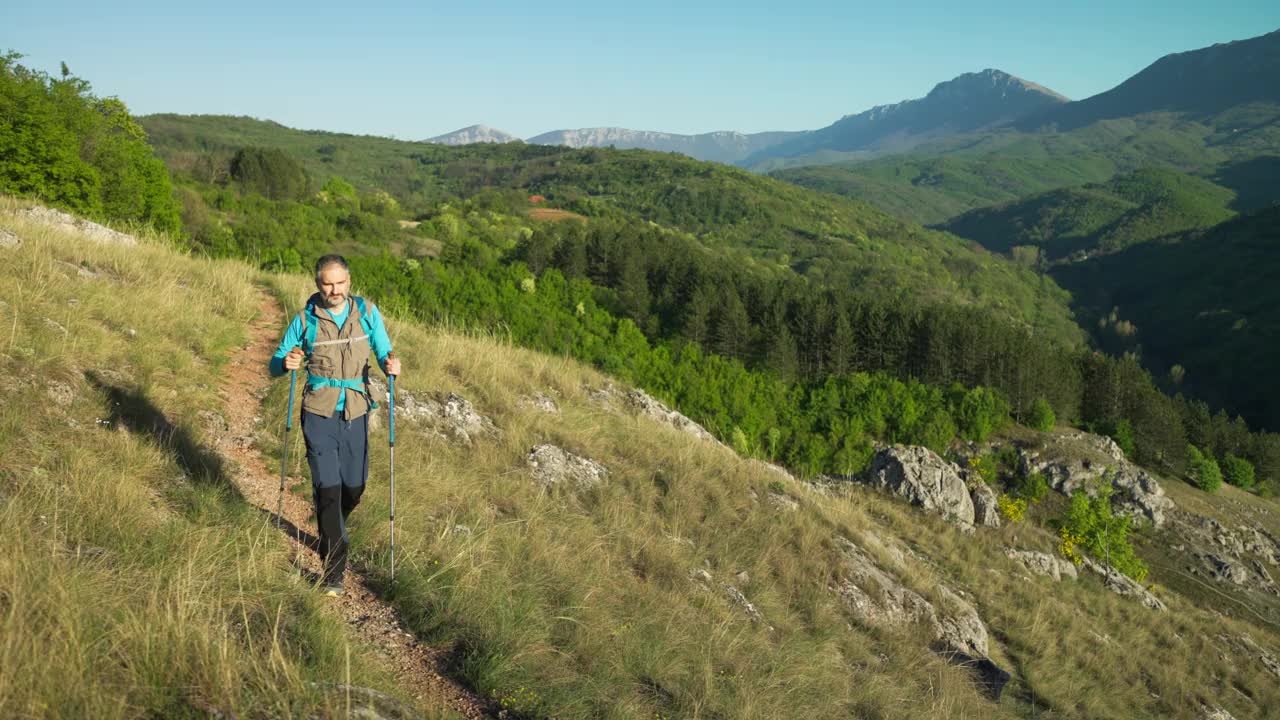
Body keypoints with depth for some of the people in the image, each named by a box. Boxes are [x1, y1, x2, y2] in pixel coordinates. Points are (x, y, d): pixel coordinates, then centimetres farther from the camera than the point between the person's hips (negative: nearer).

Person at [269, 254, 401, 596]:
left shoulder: (367, 312, 1)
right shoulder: (306, 319, -3)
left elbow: (384, 354, 1)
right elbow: (275, 364, 3)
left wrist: (390, 364, -23)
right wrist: (286, 362, -21)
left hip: (356, 413, 2)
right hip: (319, 414, -2)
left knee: (354, 487, 11)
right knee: (328, 488, -8)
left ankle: (330, 533, 44)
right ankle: (334, 571, -2)